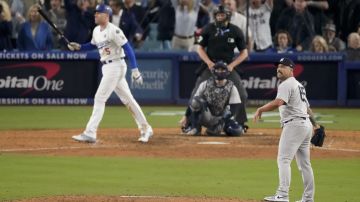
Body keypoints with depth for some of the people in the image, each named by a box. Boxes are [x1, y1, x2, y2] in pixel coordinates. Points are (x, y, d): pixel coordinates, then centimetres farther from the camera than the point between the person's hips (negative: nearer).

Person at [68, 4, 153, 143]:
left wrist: (135, 70, -23)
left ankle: (90, 133, -13)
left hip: (116, 66, -9)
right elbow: (93, 45, 28)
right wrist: (78, 47, 10)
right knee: (127, 99, 14)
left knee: (99, 98, -12)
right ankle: (145, 129, 22)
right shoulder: (96, 31, 9)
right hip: (107, 68, 9)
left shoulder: (113, 31, -17)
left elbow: (128, 48, -18)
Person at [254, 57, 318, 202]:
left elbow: (278, 102, -27)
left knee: (283, 160, -15)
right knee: (304, 163, 13)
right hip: (306, 124, 10)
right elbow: (307, 107, 29)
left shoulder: (286, 85, -9)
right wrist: (315, 125, 35)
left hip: (294, 124, -10)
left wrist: (260, 110, -24)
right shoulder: (299, 85, 22)